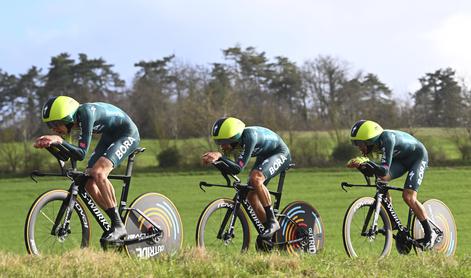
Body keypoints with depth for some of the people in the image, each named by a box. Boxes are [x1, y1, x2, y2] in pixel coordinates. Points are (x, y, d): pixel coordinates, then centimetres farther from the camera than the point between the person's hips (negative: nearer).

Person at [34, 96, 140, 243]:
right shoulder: (74, 118, -11)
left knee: (98, 173, -28)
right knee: (89, 182, -3)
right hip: (109, 135, 9)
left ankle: (118, 226, -21)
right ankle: (117, 225, 8)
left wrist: (60, 141, -46)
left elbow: (81, 153, -35)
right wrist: (48, 142, -20)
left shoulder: (86, 114, -33)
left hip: (127, 134, -9)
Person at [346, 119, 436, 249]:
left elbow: (385, 169, -43)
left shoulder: (387, 139, -37)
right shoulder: (375, 143, -15)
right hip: (400, 158, 7)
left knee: (408, 197, -19)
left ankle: (429, 234, -4)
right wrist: (360, 165, -30)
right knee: (381, 178, -18)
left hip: (417, 157, -7)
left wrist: (366, 163, -55)